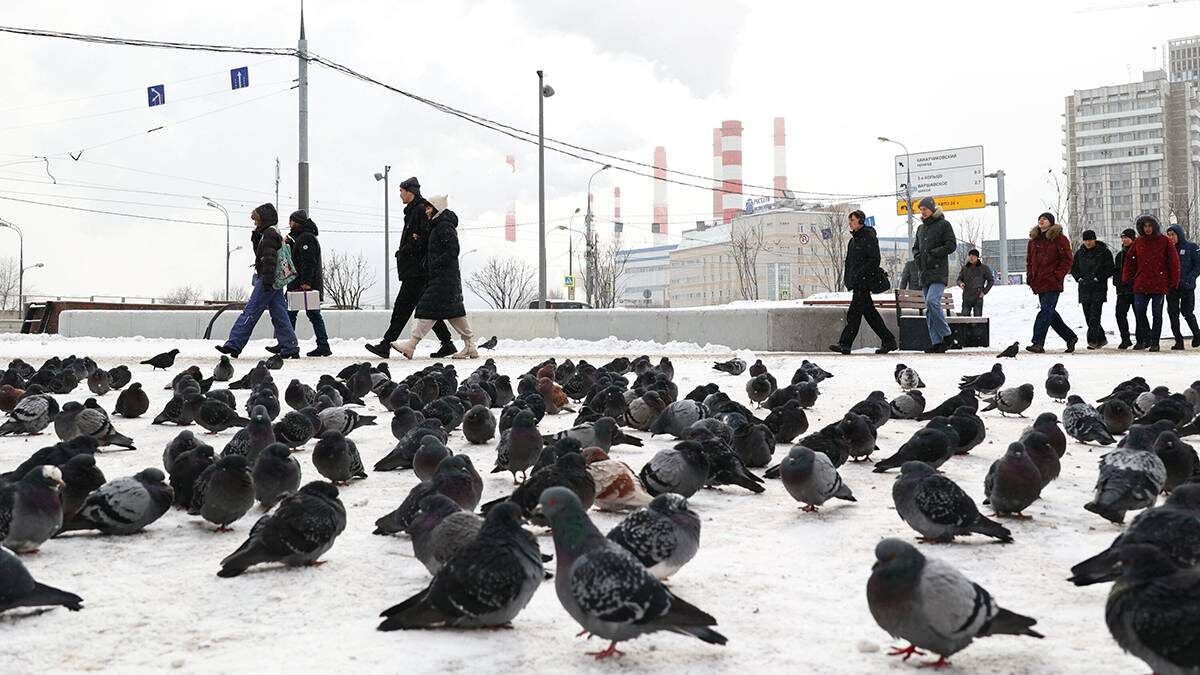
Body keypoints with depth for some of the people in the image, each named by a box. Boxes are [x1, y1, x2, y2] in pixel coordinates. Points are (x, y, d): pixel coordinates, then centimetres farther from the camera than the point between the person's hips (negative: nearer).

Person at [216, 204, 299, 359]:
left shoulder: (269, 234, -11)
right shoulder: (273, 233, 20)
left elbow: (270, 258, -20)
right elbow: (259, 252, 26)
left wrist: (267, 279, -25)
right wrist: (256, 235, 11)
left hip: (267, 280, -10)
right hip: (275, 281, 10)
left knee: (250, 312, -9)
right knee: (279, 315, 8)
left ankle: (234, 345, -10)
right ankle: (290, 348, 5)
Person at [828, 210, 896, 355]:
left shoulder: (869, 237, -10)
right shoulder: (854, 239, 18)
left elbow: (874, 260, -16)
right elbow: (849, 261, 24)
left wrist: (860, 274, -21)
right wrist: (847, 277, 13)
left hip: (864, 281, -10)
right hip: (857, 282, 10)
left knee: (854, 313, -11)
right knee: (870, 313, 11)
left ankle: (845, 344, -13)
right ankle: (888, 340, 17)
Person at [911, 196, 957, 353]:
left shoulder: (943, 224, -1)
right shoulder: (921, 228, 20)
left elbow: (951, 245, -8)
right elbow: (915, 246, 28)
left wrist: (933, 253, -13)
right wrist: (917, 255, 6)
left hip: (939, 271, -7)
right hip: (925, 273, 8)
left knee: (932, 300, -24)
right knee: (929, 310, 4)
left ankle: (946, 335, -13)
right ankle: (936, 343, 5)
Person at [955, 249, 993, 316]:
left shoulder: (984, 268, 4)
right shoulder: (964, 268, 12)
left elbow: (991, 280, 8)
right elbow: (959, 279, 14)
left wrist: (984, 292, -1)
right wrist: (960, 283, -11)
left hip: (978, 298, -2)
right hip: (966, 298, 2)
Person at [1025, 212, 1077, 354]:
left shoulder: (1059, 239, -3)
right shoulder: (1034, 240, 17)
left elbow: (1067, 260, -6)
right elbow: (1029, 261, 22)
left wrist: (1057, 276, -14)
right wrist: (1030, 277, 9)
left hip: (1052, 283, -7)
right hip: (1038, 283, 7)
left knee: (1046, 311, -12)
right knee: (1050, 313, 10)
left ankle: (1038, 343, -15)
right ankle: (1070, 337, 24)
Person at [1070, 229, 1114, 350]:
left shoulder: (1104, 252, -1)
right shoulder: (1080, 253, 13)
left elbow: (1109, 269, -3)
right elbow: (1073, 268, 21)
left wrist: (1098, 278, -10)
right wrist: (1079, 278, 4)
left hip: (1098, 288, -5)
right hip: (1084, 288, 5)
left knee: (1094, 316, -14)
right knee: (1088, 316, 6)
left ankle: (1093, 340, -16)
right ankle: (1101, 339, 18)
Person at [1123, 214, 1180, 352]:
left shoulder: (1164, 241, -1)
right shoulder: (1138, 242, 8)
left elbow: (1174, 262, 0)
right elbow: (1130, 260, 13)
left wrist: (1174, 281, -4)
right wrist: (1126, 278, 5)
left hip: (1159, 284, -3)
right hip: (1141, 284, 3)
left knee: (1157, 314, 3)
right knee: (1139, 312, 0)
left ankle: (1155, 342, 8)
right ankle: (1144, 339, 14)